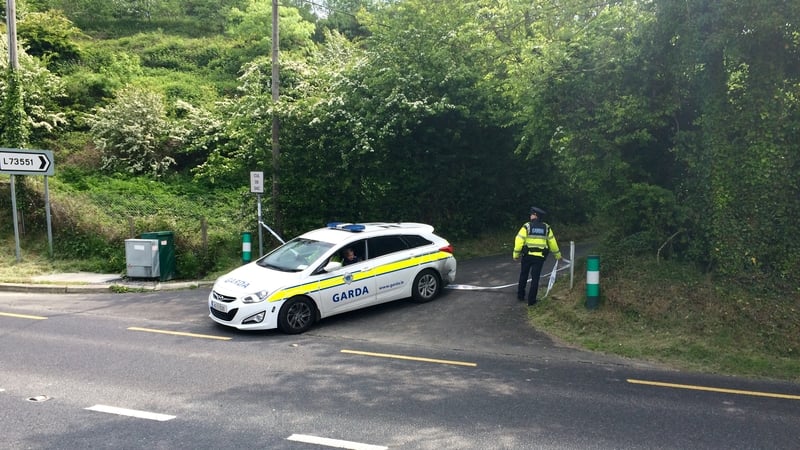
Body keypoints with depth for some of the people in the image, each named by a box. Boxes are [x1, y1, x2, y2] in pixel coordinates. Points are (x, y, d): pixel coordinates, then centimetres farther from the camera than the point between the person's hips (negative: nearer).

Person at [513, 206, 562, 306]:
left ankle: (520, 296, 26)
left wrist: (516, 254, -4)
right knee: (535, 278, 5)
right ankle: (531, 300, 5)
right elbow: (552, 242, 11)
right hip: (540, 257, 1)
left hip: (527, 255, -1)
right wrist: (557, 254, 23)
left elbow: (519, 241, -12)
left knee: (523, 276, 17)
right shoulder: (546, 228, 3)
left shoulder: (527, 226, -7)